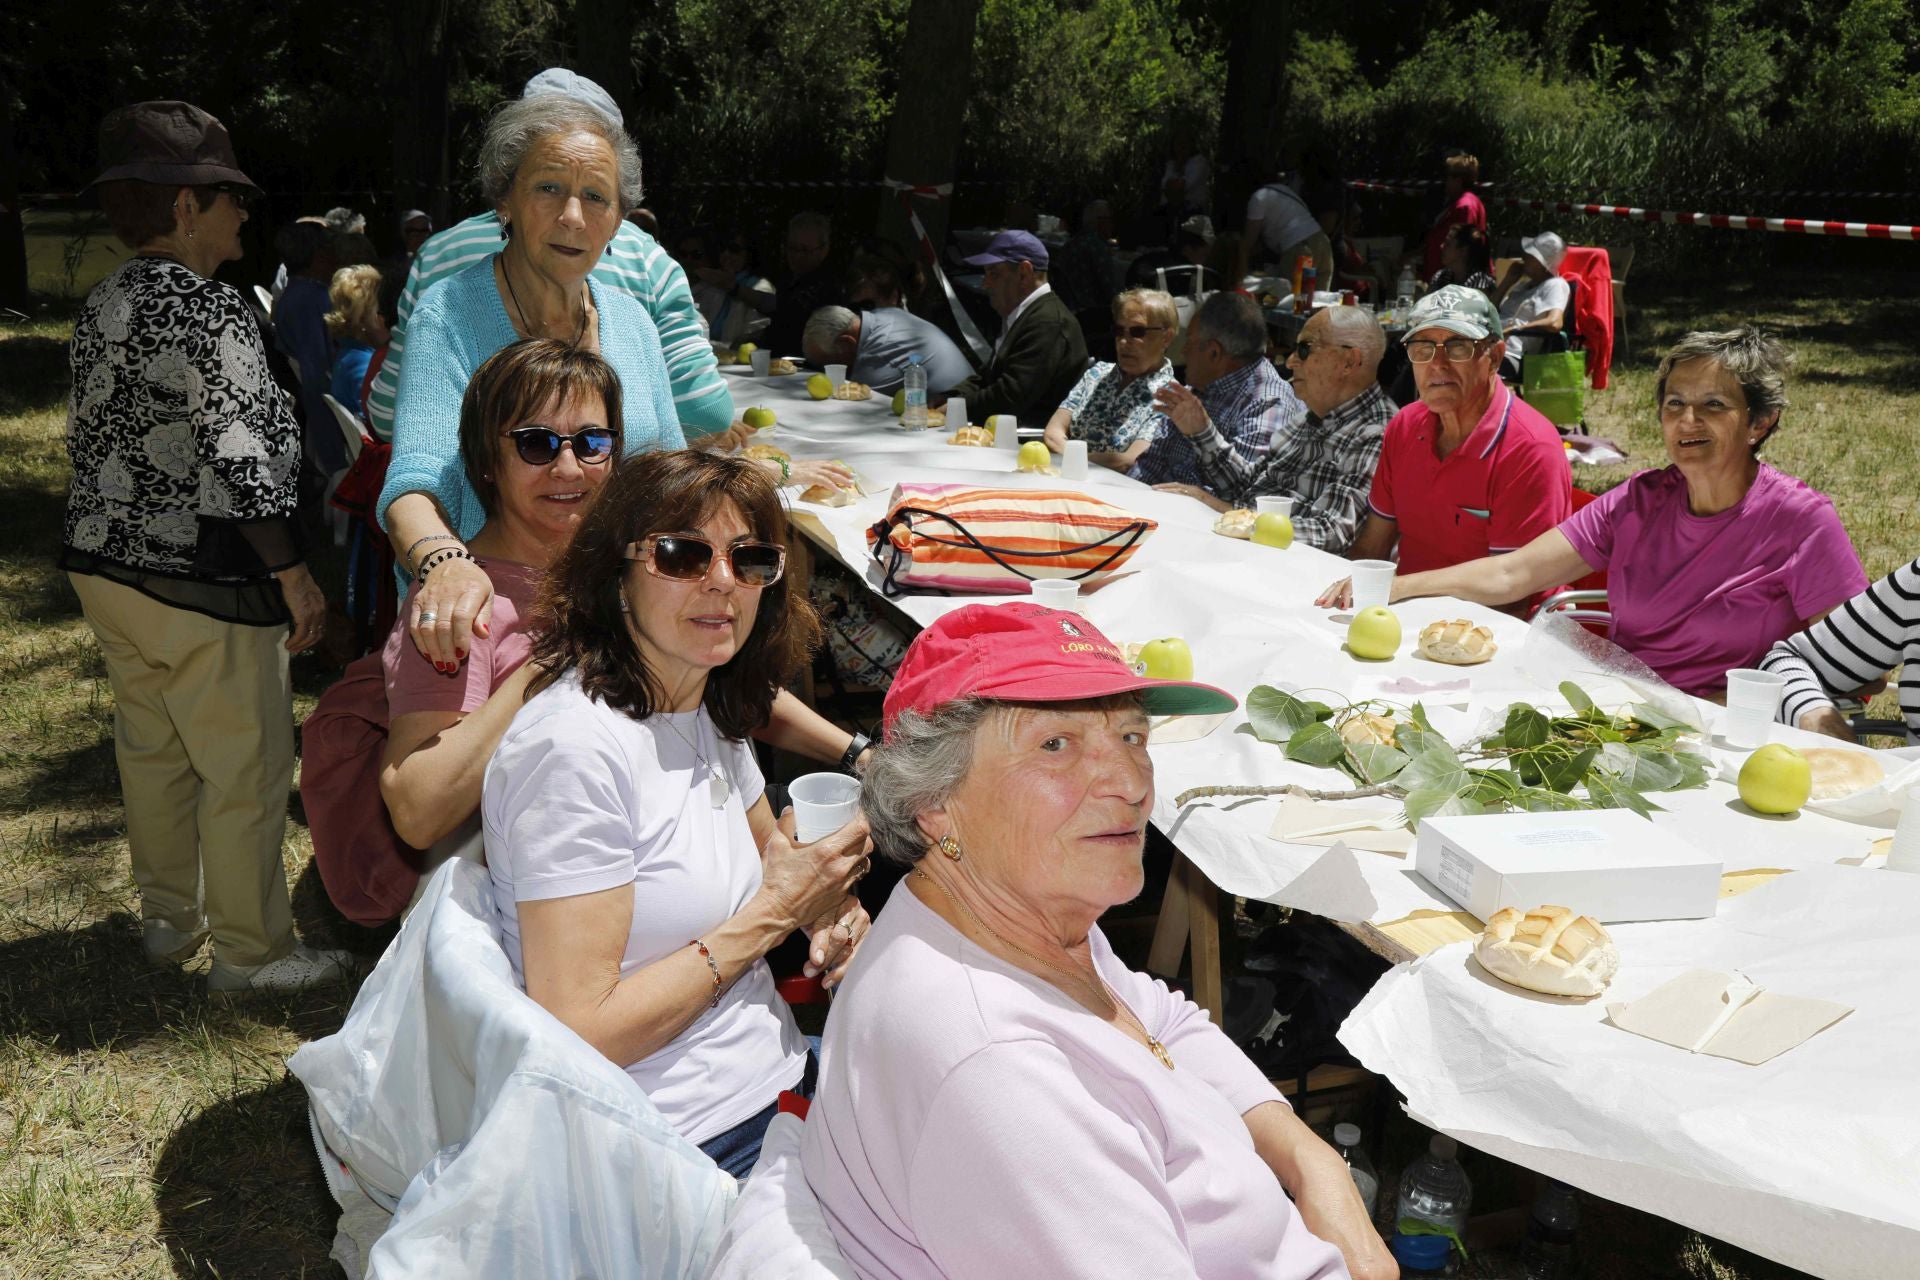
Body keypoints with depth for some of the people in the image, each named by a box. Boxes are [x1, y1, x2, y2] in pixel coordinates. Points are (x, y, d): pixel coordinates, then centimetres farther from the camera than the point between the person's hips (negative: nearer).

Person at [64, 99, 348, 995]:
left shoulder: (101, 308, 10)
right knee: (246, 770, 2)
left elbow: (92, 437, 16)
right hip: (199, 583, -9)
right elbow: (236, 457, -22)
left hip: (104, 562, 10)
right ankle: (250, 952, 12)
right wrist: (292, 574, -17)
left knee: (151, 751, 20)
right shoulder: (209, 309, -18)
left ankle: (168, 921, 34)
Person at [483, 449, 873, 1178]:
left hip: (776, 1078, 8)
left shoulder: (711, 712, 5)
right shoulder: (577, 748, -21)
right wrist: (770, 917, -19)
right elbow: (576, 1035, -22)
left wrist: (826, 905, 1)